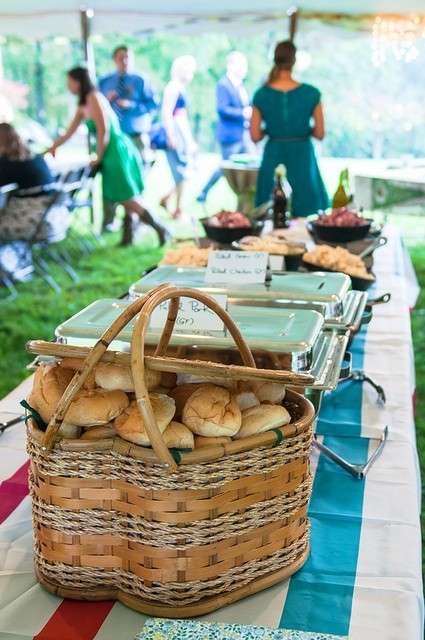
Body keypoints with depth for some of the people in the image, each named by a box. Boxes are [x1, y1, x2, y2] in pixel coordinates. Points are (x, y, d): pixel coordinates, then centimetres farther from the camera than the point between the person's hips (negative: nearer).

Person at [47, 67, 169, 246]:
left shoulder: (94, 99, -14)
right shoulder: (83, 105, 15)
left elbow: (103, 132, -17)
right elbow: (68, 133, 26)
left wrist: (98, 158, -8)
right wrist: (51, 148, 30)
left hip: (119, 152, -9)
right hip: (113, 154, 9)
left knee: (129, 200, -6)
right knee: (126, 200, 10)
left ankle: (161, 229, 0)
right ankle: (127, 236, 12)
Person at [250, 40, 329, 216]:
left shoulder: (262, 95, -5)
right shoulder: (311, 93, -8)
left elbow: (255, 136, -3)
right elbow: (320, 134, -4)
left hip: (274, 158, 1)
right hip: (302, 159, -1)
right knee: (307, 212, 9)